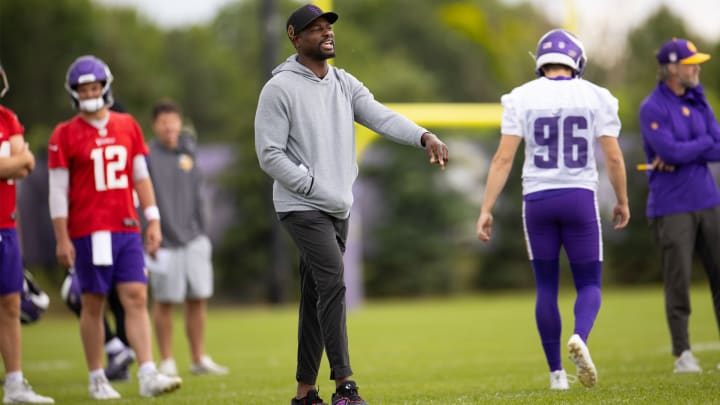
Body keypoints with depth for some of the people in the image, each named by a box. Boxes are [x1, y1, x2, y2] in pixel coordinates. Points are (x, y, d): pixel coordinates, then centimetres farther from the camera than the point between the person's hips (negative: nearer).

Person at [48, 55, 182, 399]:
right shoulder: (65, 135, -3)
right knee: (93, 304, 3)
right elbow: (58, 191, -3)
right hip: (88, 231, -3)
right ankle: (97, 380, 12)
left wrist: (153, 220, 7)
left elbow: (141, 177, 13)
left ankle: (148, 375, -9)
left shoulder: (128, 126, 9)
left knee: (137, 299, -5)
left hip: (127, 229, 3)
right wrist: (62, 239, -7)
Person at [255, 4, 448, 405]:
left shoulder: (346, 84, 10)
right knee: (333, 283, -19)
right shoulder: (280, 89, -9)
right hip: (302, 207, -7)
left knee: (317, 297, 10)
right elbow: (270, 154, -13)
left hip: (338, 209, 7)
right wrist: (316, 189, -18)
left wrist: (425, 136, -25)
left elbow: (381, 117, -6)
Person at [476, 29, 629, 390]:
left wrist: (486, 209, -2)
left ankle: (556, 372, 12)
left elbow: (503, 158, -5)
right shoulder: (595, 97, 0)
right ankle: (579, 337, -23)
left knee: (546, 287, 12)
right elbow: (613, 157, -2)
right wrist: (622, 201, 13)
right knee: (589, 284, 9)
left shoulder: (521, 98, 0)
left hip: (538, 198, 1)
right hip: (580, 198, -1)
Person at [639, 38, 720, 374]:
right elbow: (670, 151, -21)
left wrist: (683, 154, -12)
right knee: (678, 280, -4)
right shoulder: (652, 109, -8)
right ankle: (682, 355, 3)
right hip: (671, 206, -6)